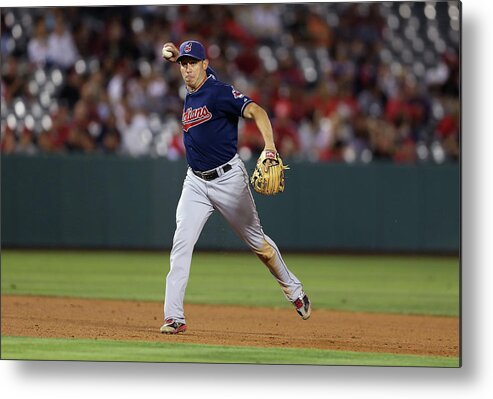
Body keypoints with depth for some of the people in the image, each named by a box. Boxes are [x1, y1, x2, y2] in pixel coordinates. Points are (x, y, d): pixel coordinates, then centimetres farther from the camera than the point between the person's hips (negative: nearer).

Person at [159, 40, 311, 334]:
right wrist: (177, 54, 11)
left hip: (228, 179, -6)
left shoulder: (220, 92, -16)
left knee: (257, 241, 10)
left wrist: (270, 147, -44)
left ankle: (294, 291, 32)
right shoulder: (191, 92, 7)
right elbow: (192, 70, 30)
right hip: (196, 182, 6)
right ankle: (174, 318, -13)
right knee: (182, 244, -10)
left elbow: (256, 111, -29)